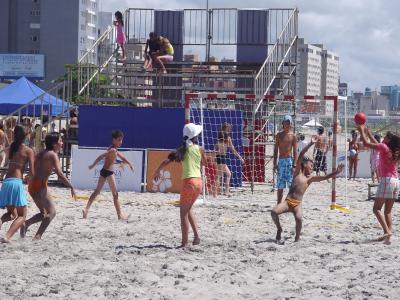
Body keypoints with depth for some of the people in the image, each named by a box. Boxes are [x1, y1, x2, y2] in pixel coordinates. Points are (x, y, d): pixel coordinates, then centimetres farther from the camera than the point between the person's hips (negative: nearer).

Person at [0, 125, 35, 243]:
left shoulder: (10, 148, 14)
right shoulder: (28, 150, -1)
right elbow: (31, 172, -6)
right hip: (17, 182, -5)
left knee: (11, 213, 22)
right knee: (22, 215, 6)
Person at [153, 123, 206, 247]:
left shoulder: (183, 149, -1)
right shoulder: (200, 149, 4)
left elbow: (166, 161, -5)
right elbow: (204, 163, 21)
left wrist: (157, 172, 9)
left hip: (189, 182, -4)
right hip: (199, 182, 4)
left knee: (184, 212, 3)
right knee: (188, 209, 23)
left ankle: (185, 242, 0)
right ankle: (196, 235, 16)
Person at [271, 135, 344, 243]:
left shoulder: (310, 178, 15)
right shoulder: (298, 172, 10)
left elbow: (325, 177, 9)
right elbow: (301, 156, 1)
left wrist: (336, 172, -5)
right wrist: (311, 144, -6)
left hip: (297, 204, 1)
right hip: (287, 201, 0)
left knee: (299, 218, -30)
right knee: (274, 212, -25)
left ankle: (297, 237, -4)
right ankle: (279, 229, 4)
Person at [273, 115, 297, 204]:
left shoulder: (293, 136, 1)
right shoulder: (279, 135, 8)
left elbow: (295, 151, -2)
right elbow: (276, 150, 9)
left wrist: (294, 164, -10)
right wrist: (275, 163, 3)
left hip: (289, 160, -2)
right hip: (281, 161, 2)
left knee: (291, 184, -4)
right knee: (280, 186, 6)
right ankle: (279, 204, 12)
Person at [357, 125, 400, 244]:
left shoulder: (384, 147, -6)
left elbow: (366, 143, -4)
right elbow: (376, 144, 31)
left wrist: (361, 131, 10)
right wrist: (368, 133, 36)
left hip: (387, 180, -8)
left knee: (377, 208, -7)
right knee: (388, 211, 9)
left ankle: (387, 231, -23)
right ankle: (389, 232, -3)